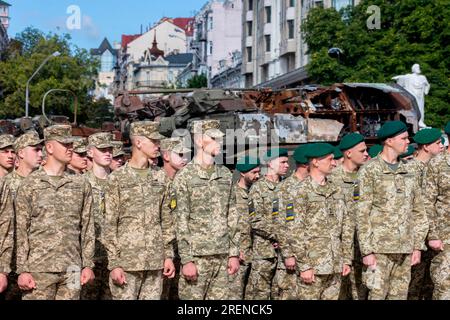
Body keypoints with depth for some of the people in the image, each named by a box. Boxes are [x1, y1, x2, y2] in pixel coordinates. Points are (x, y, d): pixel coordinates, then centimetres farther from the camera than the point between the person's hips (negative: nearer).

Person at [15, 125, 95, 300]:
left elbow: (87, 227, 10)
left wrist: (88, 264, 5)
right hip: (39, 269, -3)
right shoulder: (29, 185, 1)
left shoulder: (81, 185, 9)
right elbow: (21, 231, -1)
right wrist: (22, 270, -6)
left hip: (72, 269, 3)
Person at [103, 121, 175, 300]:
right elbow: (110, 225, -5)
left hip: (156, 262, 4)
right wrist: (114, 263, -10)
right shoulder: (118, 178, -3)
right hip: (127, 261, -4)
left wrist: (168, 255, 7)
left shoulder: (159, 178, 10)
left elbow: (166, 221, 14)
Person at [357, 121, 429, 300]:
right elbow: (362, 214, -8)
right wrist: (367, 251, -12)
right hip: (380, 248, -5)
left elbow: (418, 212, 14)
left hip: (405, 248, 5)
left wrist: (417, 246, 7)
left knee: (400, 295, 9)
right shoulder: (369, 171, -4)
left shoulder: (408, 172, 12)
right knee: (377, 295, -4)